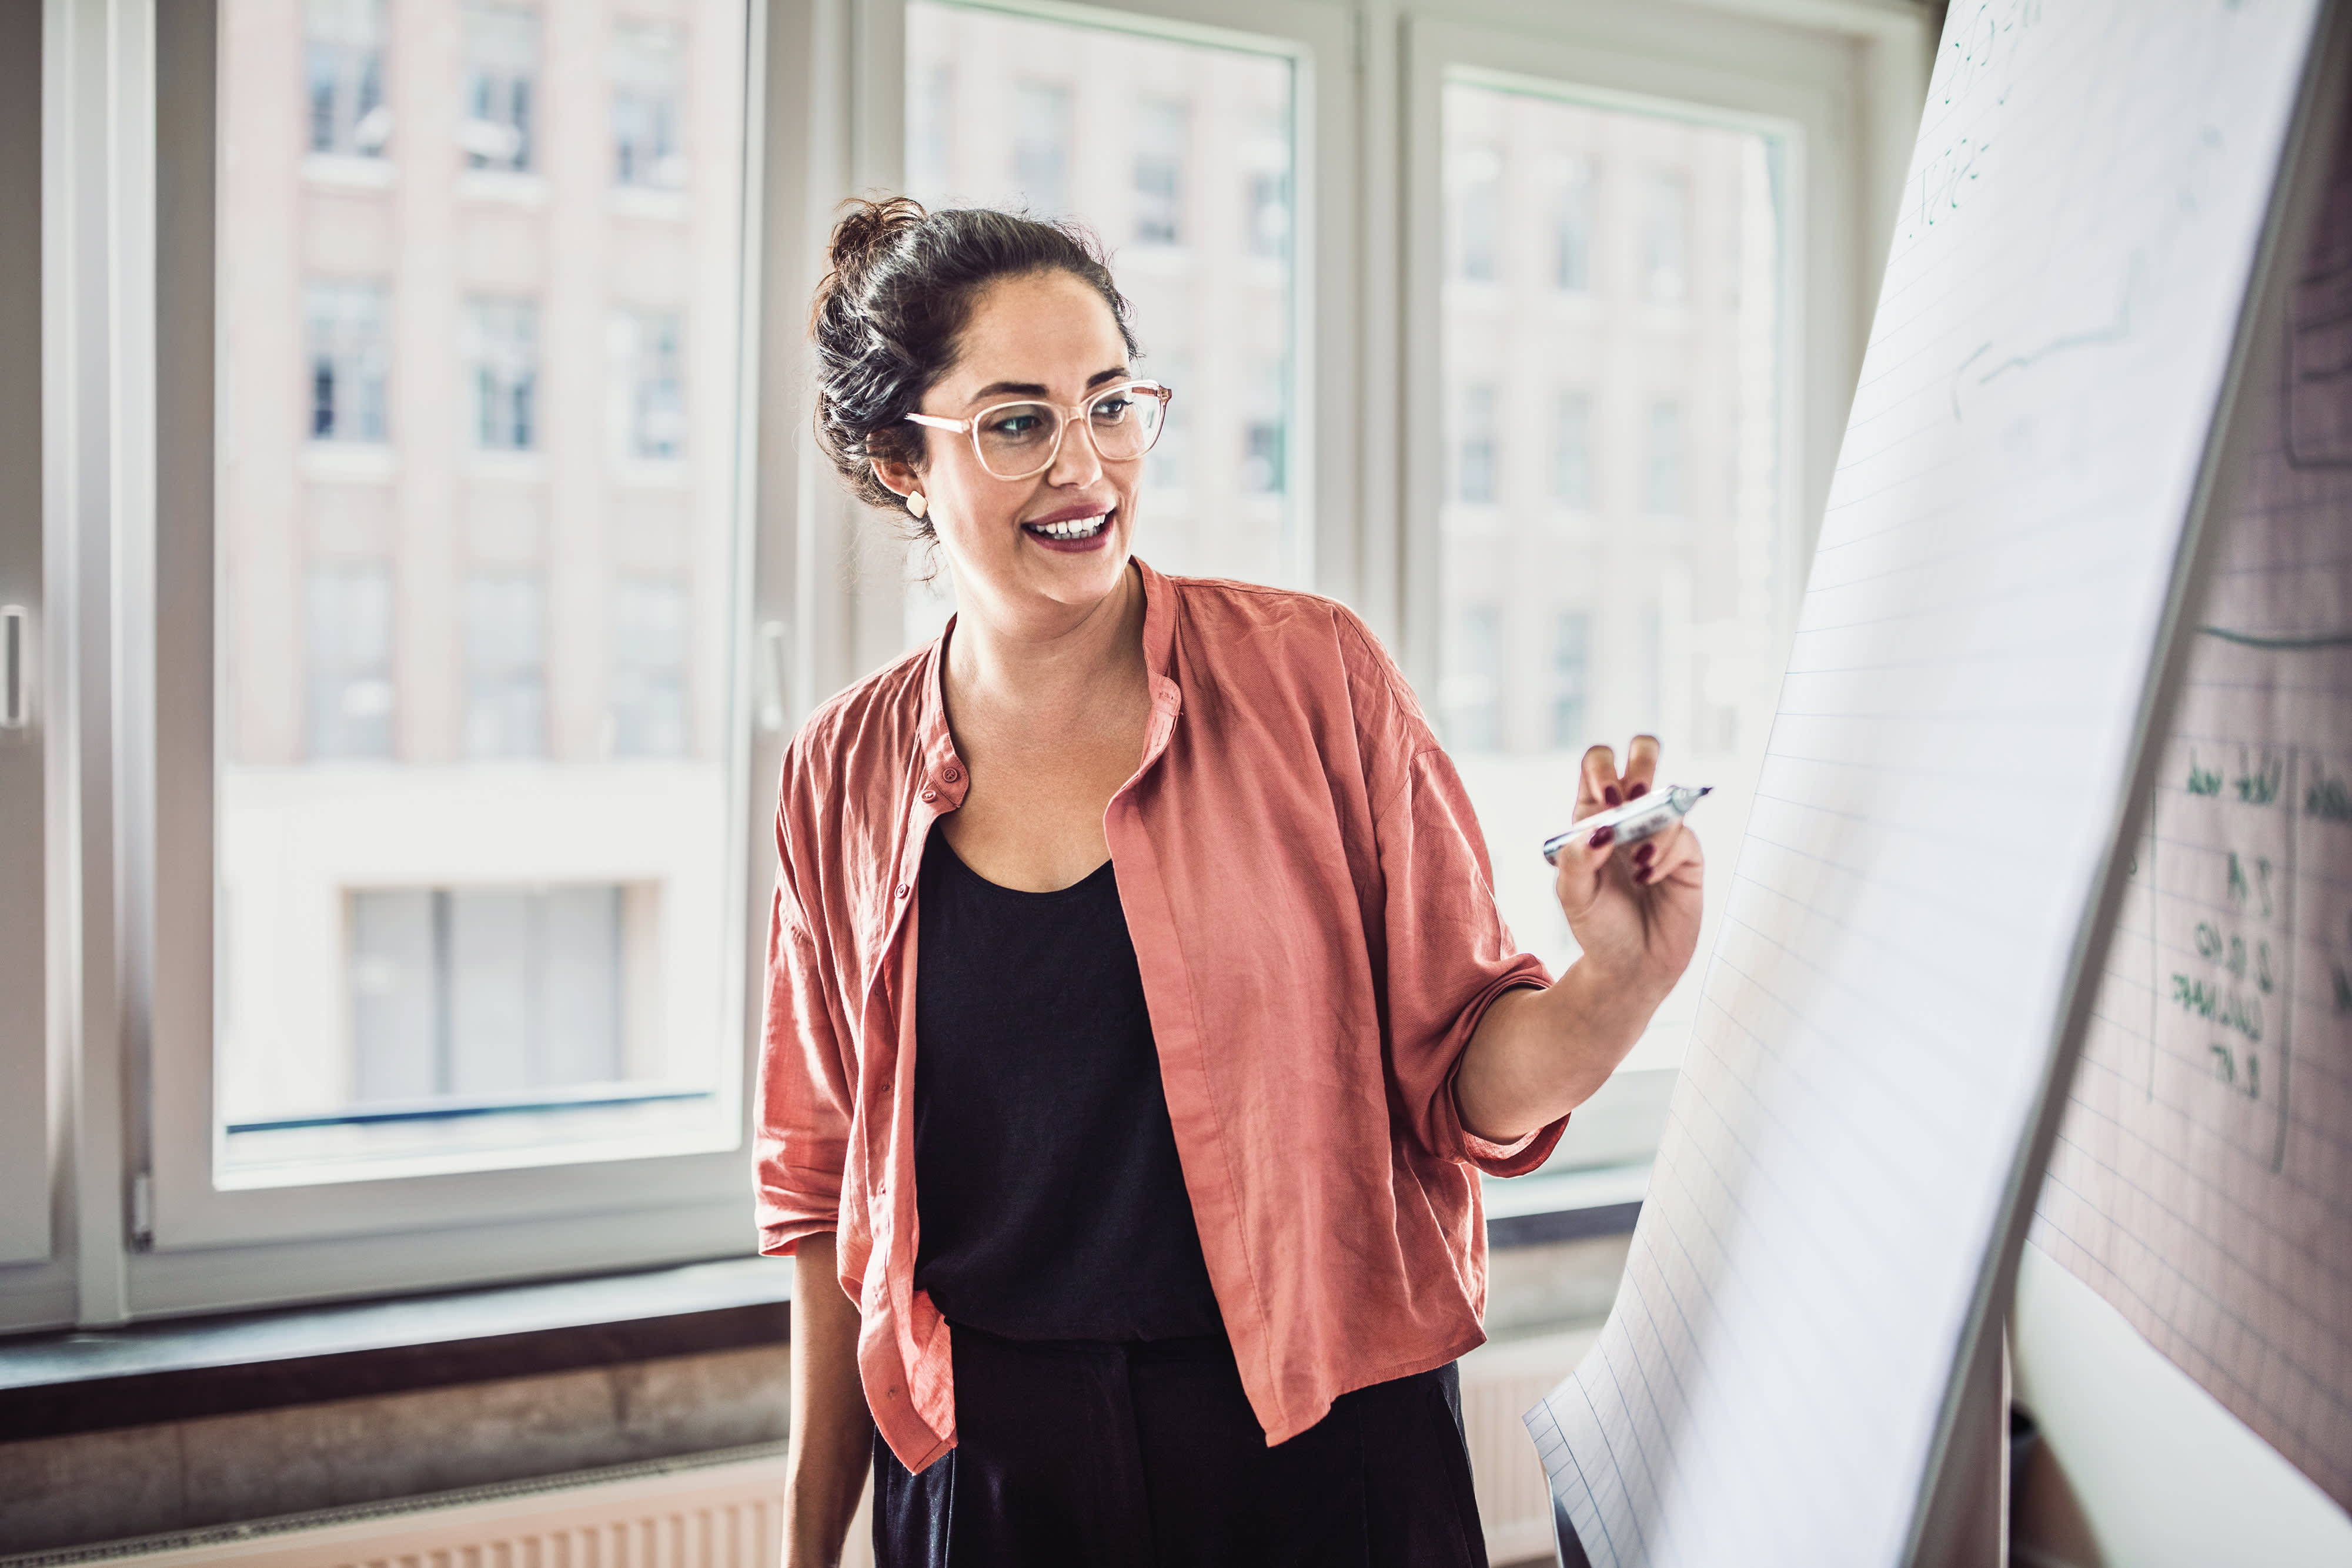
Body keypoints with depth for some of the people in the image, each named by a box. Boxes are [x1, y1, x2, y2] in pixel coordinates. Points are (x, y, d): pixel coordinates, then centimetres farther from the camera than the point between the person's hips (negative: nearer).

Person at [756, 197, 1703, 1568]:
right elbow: (830, 1195, 6)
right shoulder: (847, 778, -3)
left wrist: (1617, 983, -25)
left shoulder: (1313, 674, -9)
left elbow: (1465, 1077, -5)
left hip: (1321, 1453, -1)